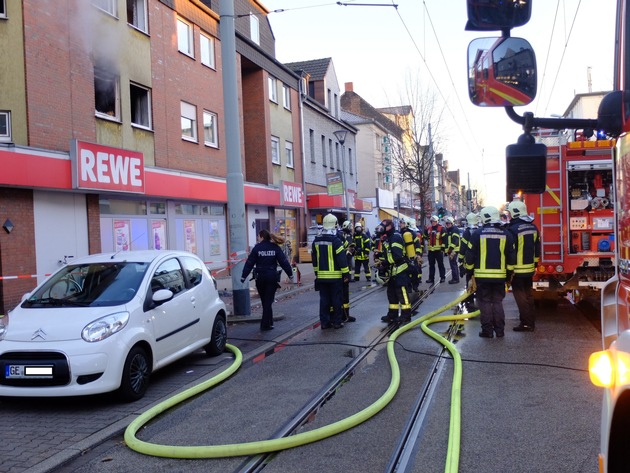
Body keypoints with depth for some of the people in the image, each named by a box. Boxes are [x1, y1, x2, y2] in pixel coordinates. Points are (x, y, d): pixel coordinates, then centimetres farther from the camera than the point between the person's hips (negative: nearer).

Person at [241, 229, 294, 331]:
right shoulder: (275, 248, 0)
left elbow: (249, 263, -4)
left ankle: (268, 323, 21)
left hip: (260, 277, 0)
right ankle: (265, 324, 0)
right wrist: (290, 274, 7)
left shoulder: (257, 248, -4)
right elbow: (284, 262, -1)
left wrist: (243, 276, 1)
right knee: (268, 301, 3)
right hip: (272, 276, 0)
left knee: (265, 301, 13)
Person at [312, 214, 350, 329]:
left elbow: (314, 259, 13)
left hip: (321, 276, 5)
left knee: (324, 299, 9)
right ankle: (337, 322, 7)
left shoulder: (316, 241, 5)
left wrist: (317, 272, 22)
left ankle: (324, 322, 11)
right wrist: (346, 274, -7)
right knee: (336, 299, 3)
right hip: (335, 276, -5)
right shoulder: (335, 241, -13)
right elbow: (342, 259, -14)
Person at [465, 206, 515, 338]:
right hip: (500, 275, 3)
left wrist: (470, 271, 8)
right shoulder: (506, 234, 3)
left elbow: (470, 255, -4)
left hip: (482, 275, -3)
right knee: (498, 302, 12)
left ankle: (487, 330, 4)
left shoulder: (478, 234, -6)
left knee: (485, 302, 4)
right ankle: (499, 330, 14)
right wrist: (509, 273, 15)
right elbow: (511, 256, 6)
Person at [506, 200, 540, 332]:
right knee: (529, 294, 15)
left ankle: (526, 323, -1)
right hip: (530, 269, 7)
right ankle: (531, 321, 21)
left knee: (520, 296, -2)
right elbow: (537, 248, 13)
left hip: (518, 270, -7)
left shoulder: (513, 229, -16)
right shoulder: (533, 227, 8)